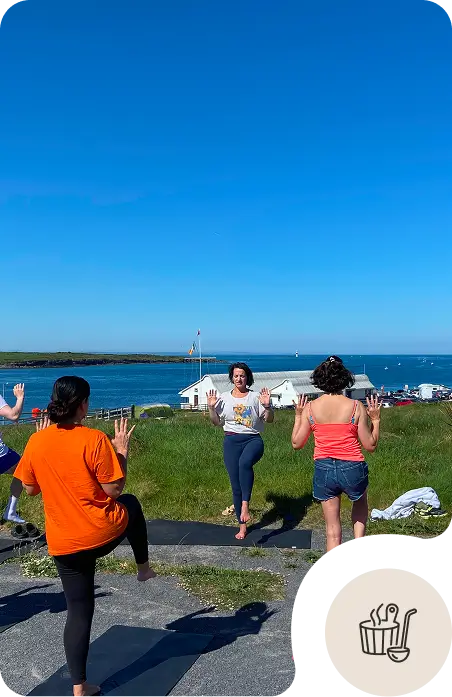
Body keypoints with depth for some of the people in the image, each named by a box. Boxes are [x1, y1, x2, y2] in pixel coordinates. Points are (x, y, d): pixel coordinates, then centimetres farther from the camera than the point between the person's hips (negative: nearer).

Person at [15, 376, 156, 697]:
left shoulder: (36, 442, -4)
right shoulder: (94, 439, -19)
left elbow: (31, 489, 10)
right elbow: (114, 490, -15)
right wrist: (122, 451, -5)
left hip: (64, 544, 4)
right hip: (104, 532, -3)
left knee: (79, 611, 17)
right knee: (131, 503, 30)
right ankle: (144, 567, 43)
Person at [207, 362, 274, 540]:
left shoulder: (255, 397, 5)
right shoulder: (223, 398, 10)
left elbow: (269, 420, 3)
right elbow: (216, 422, 12)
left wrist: (267, 406, -14)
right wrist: (211, 407, -3)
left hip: (253, 439, -2)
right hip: (231, 441, 2)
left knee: (245, 462, -38)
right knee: (236, 485, 2)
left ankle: (245, 504, -33)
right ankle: (242, 526, 15)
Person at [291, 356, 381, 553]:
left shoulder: (310, 408, -6)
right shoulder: (356, 407, -10)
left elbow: (297, 443, 2)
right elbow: (370, 446, -5)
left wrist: (298, 416, 13)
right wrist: (375, 419, 6)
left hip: (323, 469, 1)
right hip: (352, 469, -1)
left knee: (332, 529, 13)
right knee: (360, 503, 35)